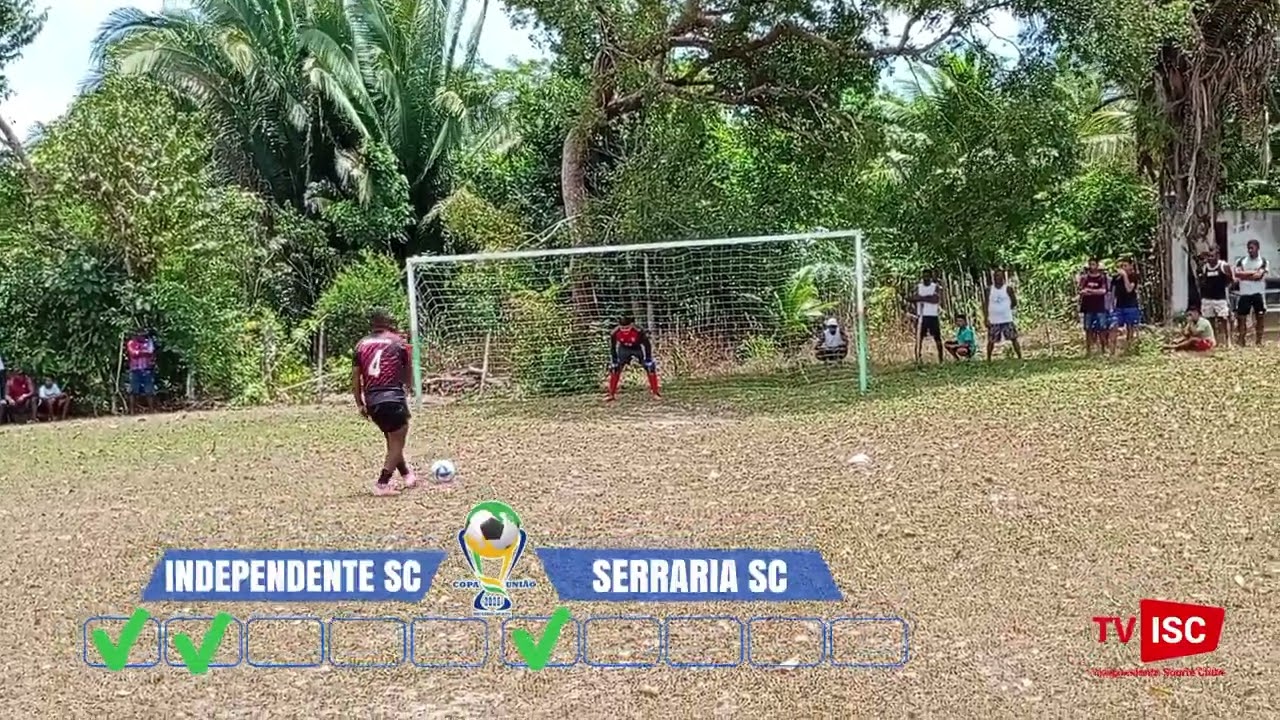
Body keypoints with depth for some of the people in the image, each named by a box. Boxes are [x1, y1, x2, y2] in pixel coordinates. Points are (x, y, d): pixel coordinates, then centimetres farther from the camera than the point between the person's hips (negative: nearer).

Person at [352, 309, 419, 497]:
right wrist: (406, 389, 32)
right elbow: (407, 372, 12)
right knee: (397, 443, 4)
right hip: (393, 397, -5)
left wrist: (360, 403, 16)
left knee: (392, 440, 22)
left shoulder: (361, 344, 11)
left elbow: (355, 376, 8)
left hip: (371, 401, 5)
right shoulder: (397, 342, 3)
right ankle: (381, 484, -6)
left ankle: (407, 475, 37)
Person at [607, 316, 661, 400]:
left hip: (638, 348, -2)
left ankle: (655, 392, 0)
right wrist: (614, 361, -10)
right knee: (615, 369, -6)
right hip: (624, 349, 2)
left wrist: (648, 359, -22)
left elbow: (647, 345, -23)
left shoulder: (639, 332, -35)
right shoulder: (615, 333, -27)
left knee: (650, 368, -13)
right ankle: (611, 394, 6)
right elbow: (613, 348, -11)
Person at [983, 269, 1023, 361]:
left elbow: (1014, 302, 5)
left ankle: (1020, 358, 0)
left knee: (1014, 339, -3)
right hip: (993, 321, 1)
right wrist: (985, 318, -6)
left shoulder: (1008, 289, 0)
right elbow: (985, 304, 1)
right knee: (991, 341, 5)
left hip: (1007, 320, -1)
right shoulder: (989, 290, 4)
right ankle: (988, 359, 18)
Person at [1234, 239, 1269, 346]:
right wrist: (1252, 272, -11)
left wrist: (1244, 275, -8)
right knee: (1241, 317, -2)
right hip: (1244, 293, 2)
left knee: (1260, 317, 3)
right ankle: (1241, 342, 3)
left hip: (1258, 293, -2)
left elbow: (1259, 276, -15)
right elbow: (1237, 274, -9)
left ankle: (1258, 342, 10)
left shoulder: (1263, 261, -1)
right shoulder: (1242, 261, 7)